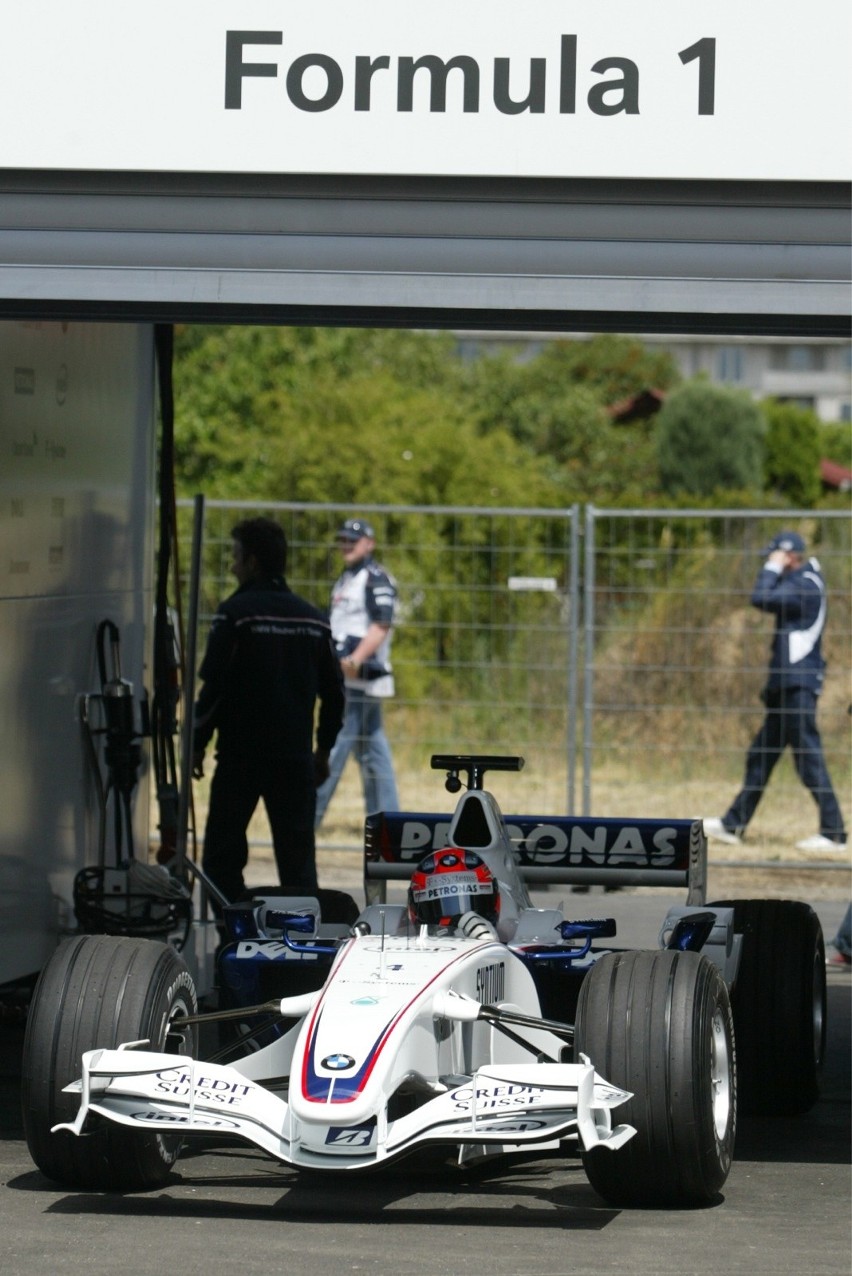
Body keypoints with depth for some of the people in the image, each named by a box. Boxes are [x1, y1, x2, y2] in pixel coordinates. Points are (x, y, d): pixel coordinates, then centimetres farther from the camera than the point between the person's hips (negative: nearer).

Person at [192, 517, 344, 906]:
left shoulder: (236, 612, -8)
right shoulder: (313, 618, 9)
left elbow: (214, 685, -11)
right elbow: (334, 692, 13)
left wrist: (197, 743, -2)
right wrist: (324, 748, 23)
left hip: (241, 756, -4)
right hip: (296, 757, 4)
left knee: (222, 854, 4)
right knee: (298, 855, 6)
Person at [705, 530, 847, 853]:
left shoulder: (805, 587, -15)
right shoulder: (802, 582, 17)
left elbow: (761, 599, -21)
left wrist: (773, 568, -10)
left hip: (798, 685, -11)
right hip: (786, 686, 11)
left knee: (809, 758, -10)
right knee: (760, 756, 15)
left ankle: (834, 833, -10)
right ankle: (733, 825, 21)